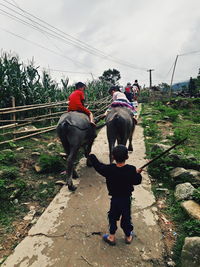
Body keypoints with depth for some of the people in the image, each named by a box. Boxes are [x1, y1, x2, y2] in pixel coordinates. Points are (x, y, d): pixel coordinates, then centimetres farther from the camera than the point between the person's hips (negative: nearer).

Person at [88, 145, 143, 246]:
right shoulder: (131, 170, -19)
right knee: (126, 217, 20)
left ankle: (111, 237, 34)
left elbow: (98, 165, -7)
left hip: (115, 199, -1)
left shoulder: (109, 169, -21)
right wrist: (138, 173, 11)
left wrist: (91, 156, 9)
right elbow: (137, 181, -8)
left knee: (113, 217, 21)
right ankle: (128, 236, 41)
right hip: (127, 199, 1)